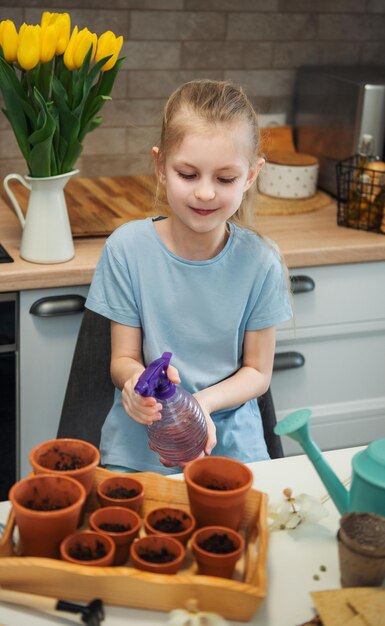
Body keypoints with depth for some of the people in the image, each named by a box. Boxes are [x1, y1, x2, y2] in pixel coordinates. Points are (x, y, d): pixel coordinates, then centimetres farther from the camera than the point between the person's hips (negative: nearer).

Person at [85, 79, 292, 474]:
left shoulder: (259, 262, -7)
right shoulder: (127, 248, -7)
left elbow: (258, 371, 1)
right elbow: (122, 358, -2)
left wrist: (203, 401, -19)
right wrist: (136, 379, -26)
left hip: (229, 444, 1)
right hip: (138, 448, 0)